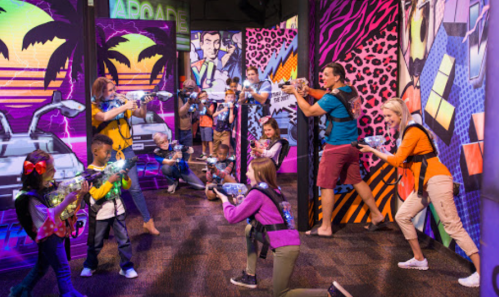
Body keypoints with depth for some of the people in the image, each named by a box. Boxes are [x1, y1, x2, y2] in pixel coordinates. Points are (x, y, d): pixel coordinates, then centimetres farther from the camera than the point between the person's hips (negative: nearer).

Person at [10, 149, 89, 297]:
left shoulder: (51, 186, 1)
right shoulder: (31, 196, -22)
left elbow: (72, 206, 6)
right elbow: (47, 217, -28)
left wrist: (81, 194, -13)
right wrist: (66, 201, -33)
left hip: (58, 233, 9)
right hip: (48, 237, -9)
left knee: (42, 266, 24)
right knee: (63, 269, -1)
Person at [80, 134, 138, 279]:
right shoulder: (90, 172, -12)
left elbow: (126, 186, 8)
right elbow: (96, 194, -20)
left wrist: (125, 177, -13)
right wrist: (110, 181, -25)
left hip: (117, 211, 3)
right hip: (100, 214, -3)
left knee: (124, 239, 4)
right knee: (95, 243, 14)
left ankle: (126, 267, 17)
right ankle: (89, 265, 36)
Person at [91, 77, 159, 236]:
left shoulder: (121, 101, 5)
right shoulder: (94, 107, -3)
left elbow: (141, 115, 7)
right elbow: (104, 116, -25)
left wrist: (144, 105, -13)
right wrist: (124, 107, -25)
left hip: (125, 149, 1)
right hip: (107, 152, -1)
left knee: (134, 187, 0)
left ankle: (148, 221, 8)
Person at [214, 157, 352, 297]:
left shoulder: (257, 193, -11)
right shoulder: (274, 189, 13)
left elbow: (233, 217, -9)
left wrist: (225, 201, 9)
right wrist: (243, 202, 20)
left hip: (285, 248, -9)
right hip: (289, 241, 9)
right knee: (249, 229, 21)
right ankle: (250, 276, 25)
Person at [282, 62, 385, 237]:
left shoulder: (334, 97, -18)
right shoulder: (349, 91, 8)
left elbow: (309, 111, -13)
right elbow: (326, 98, 20)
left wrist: (295, 92, -5)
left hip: (336, 147, -9)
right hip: (351, 145, 9)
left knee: (326, 186, -1)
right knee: (357, 180, 19)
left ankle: (325, 228, 5)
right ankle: (376, 215, 25)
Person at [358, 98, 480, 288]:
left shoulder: (413, 131, -12)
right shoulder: (407, 131, 16)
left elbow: (397, 160, -13)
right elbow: (405, 162, 16)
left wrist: (373, 151, -5)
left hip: (436, 180, -10)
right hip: (424, 183, 10)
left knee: (452, 226, -10)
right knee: (402, 217, 12)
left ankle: (481, 272, -8)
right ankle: (419, 260, 22)